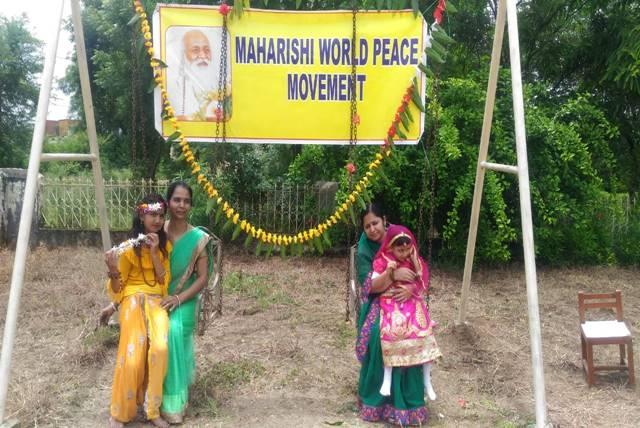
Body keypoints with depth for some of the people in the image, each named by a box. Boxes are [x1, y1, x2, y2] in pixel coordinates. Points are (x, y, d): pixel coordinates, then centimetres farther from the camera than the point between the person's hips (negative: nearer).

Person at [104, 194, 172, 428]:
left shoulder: (165, 245, 8)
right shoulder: (129, 247, -3)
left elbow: (164, 280, -1)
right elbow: (117, 288, -1)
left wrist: (154, 252, -11)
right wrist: (113, 270, -23)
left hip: (156, 302, 3)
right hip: (133, 301, -2)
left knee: (160, 348, -25)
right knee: (132, 356, -21)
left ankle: (153, 409, -10)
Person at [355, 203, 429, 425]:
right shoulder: (364, 251, -6)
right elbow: (369, 286, -17)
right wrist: (392, 274, -32)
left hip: (404, 301, 2)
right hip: (378, 305, -1)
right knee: (379, 337, -28)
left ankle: (407, 401, -6)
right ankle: (377, 399, -9)